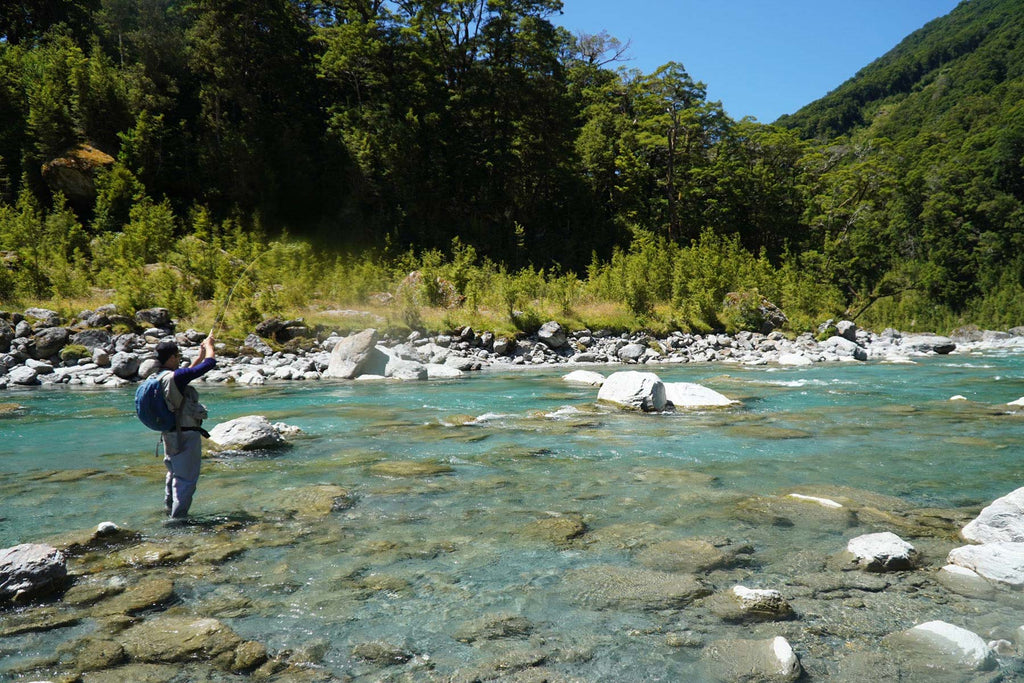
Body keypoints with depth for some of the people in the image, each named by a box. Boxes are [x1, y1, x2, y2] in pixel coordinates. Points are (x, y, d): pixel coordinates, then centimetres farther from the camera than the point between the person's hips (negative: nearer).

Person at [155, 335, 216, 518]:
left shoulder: (160, 378, 5)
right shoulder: (176, 377, -22)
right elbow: (210, 363, -18)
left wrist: (200, 356, 27)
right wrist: (209, 345, 0)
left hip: (170, 433, 10)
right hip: (186, 435, -10)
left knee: (174, 472, 26)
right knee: (187, 478, 0)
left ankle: (169, 508, 41)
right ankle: (179, 516, 4)